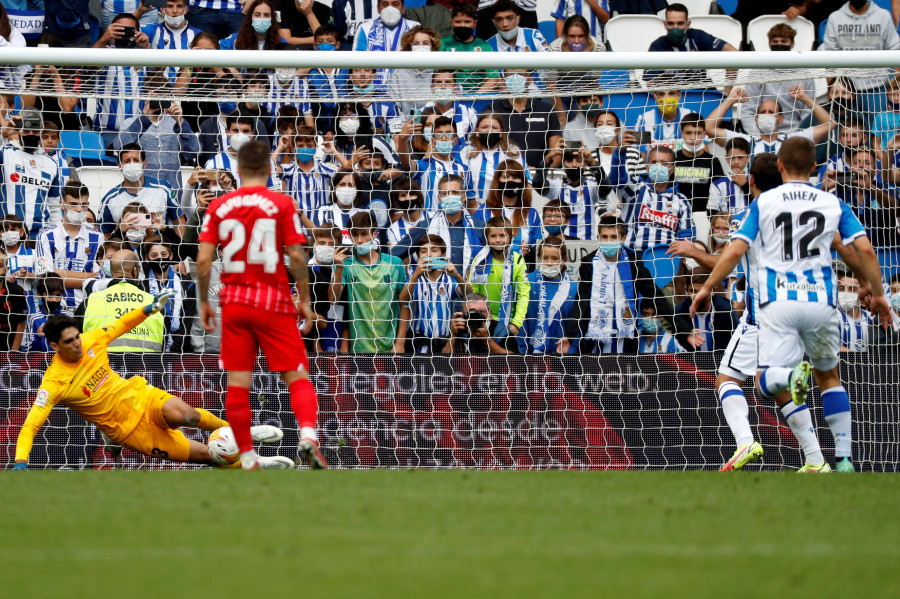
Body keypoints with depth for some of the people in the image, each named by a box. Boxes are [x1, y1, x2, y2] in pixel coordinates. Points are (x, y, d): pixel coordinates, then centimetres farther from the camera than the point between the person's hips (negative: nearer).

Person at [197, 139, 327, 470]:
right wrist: (304, 299, 4)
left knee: (237, 382, 5)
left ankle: (247, 456, 7)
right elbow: (296, 256, -7)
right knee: (297, 376, 1)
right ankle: (308, 434, -21)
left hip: (233, 301, 2)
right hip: (274, 301, -2)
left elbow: (203, 258, 0)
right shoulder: (281, 204, -4)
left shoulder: (219, 206, 3)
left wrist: (204, 301, 10)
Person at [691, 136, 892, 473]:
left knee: (768, 384, 0)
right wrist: (877, 294, 12)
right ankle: (844, 458, 11)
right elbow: (865, 250, 1)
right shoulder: (833, 204, 8)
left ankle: (792, 374, -38)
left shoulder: (763, 202, 6)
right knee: (829, 375, 21)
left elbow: (735, 251, -1)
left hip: (778, 303, -2)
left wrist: (707, 288, 9)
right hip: (821, 302, 2)